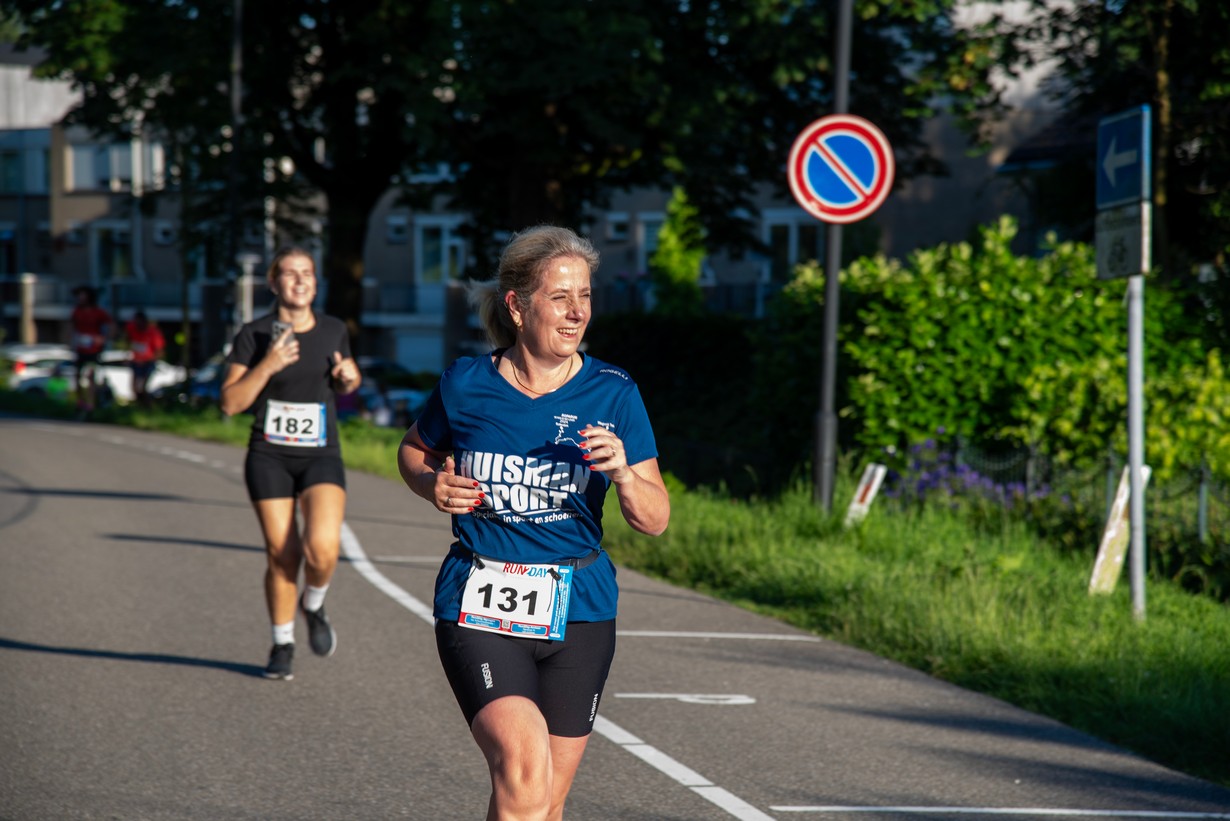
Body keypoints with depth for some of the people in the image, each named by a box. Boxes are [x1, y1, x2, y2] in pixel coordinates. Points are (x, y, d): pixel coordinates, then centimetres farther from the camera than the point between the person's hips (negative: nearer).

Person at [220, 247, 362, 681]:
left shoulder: (333, 330, 4)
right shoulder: (254, 335, -5)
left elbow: (348, 380, 22)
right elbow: (230, 402, -9)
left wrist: (350, 378, -2)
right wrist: (267, 366, -21)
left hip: (321, 456, 1)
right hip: (269, 458, -1)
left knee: (322, 548, -20)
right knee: (281, 555, 0)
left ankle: (313, 605, 12)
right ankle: (283, 645, 21)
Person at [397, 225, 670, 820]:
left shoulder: (613, 394, -1)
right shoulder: (465, 386, -3)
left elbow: (655, 519, 1)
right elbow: (413, 451, 18)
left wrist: (622, 473, -19)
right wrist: (435, 486, -4)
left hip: (578, 612, 2)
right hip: (479, 609, -2)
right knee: (523, 768, -25)